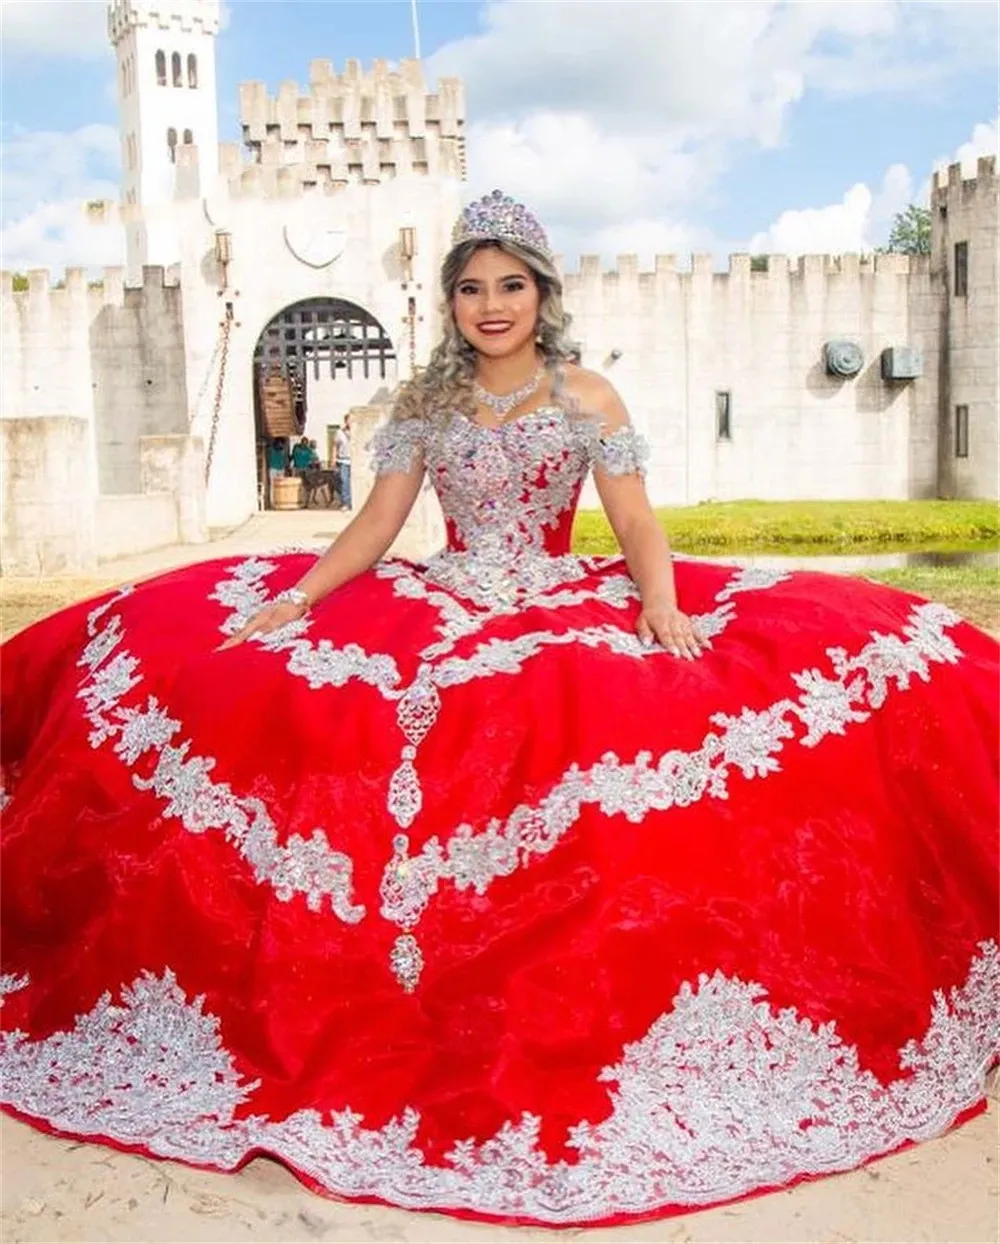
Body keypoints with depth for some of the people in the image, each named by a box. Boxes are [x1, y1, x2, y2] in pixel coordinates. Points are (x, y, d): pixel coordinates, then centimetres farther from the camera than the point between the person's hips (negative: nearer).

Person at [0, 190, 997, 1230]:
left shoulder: (589, 399, 7)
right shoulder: (424, 402, 13)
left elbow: (638, 527, -1)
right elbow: (375, 526, 9)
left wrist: (663, 603, -20)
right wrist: (293, 599, -5)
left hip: (568, 611, -2)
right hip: (437, 609, 2)